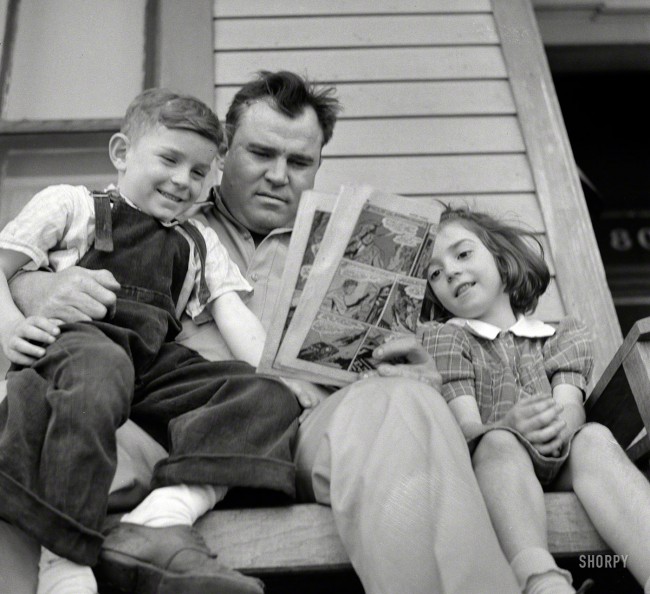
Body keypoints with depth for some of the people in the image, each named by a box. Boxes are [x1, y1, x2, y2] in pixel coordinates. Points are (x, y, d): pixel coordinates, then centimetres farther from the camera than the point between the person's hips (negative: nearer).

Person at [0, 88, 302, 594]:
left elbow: (234, 315, 17)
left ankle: (161, 519, -44)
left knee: (268, 399, -21)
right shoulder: (71, 204, 20)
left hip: (156, 362, 4)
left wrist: (272, 373, -3)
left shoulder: (200, 243, 31)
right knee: (100, 367, -41)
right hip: (74, 339, -4)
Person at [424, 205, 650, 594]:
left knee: (594, 437, -30)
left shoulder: (564, 335, 23)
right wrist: (511, 426, -27)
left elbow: (572, 405, 1)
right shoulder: (445, 338, 16)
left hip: (560, 466, 2)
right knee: (498, 442, -34)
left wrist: (561, 423, -26)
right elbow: (465, 426, -2)